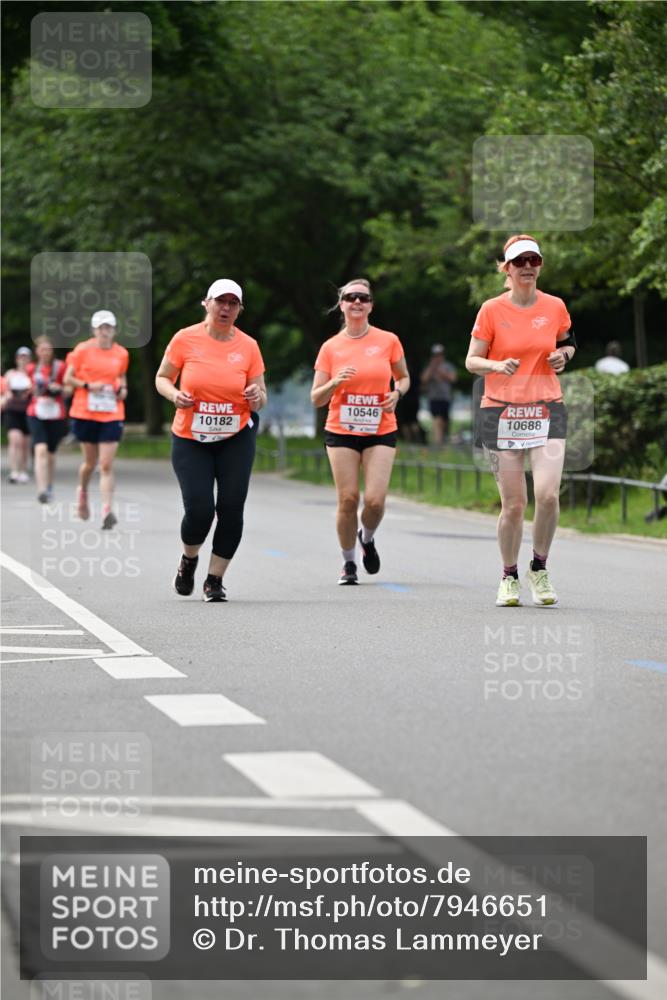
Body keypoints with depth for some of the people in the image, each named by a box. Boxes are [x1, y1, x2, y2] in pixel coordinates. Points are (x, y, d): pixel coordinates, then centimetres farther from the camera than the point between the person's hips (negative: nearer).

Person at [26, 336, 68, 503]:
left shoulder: (60, 367, -1)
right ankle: (42, 490, -27)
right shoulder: (32, 369, 7)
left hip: (56, 415, 0)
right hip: (36, 415, 0)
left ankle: (49, 487, 35)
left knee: (51, 453, 12)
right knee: (41, 449, -19)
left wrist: (59, 389, -16)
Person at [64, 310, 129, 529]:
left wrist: (122, 389, 1)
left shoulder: (121, 354, 6)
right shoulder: (82, 350, -2)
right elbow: (68, 379, 0)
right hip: (85, 413, -1)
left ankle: (107, 511, -15)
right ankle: (82, 492, 41)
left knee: (106, 465, -9)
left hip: (112, 415, 1)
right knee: (90, 462, 10)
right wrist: (88, 385, -15)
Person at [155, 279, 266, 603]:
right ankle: (189, 559, 22)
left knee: (231, 509, -6)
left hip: (236, 439, 1)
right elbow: (162, 378, 6)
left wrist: (257, 397, -18)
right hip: (190, 440, -1)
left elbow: (260, 399, 5)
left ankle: (215, 579, 10)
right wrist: (175, 395, -15)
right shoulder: (185, 339, -5)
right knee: (199, 509, -11)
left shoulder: (248, 346, -1)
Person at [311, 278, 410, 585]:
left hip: (381, 433, 0)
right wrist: (335, 382, -16)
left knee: (375, 499, -12)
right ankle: (348, 562, 15)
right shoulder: (330, 347, 2)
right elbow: (316, 399, 3)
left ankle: (367, 538, 22)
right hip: (341, 433, 0)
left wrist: (397, 393, -6)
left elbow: (404, 378, 16)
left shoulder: (388, 341, 1)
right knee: (347, 499, -4)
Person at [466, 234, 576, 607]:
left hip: (547, 409, 1)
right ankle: (509, 577, 19)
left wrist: (564, 355, 0)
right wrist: (497, 366, -20)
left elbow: (567, 341, 22)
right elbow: (471, 361, 1)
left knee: (548, 493, -16)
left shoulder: (555, 306, 4)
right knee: (514, 504, 0)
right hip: (502, 411, -1)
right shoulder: (492, 310, -2)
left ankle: (540, 569, 6)